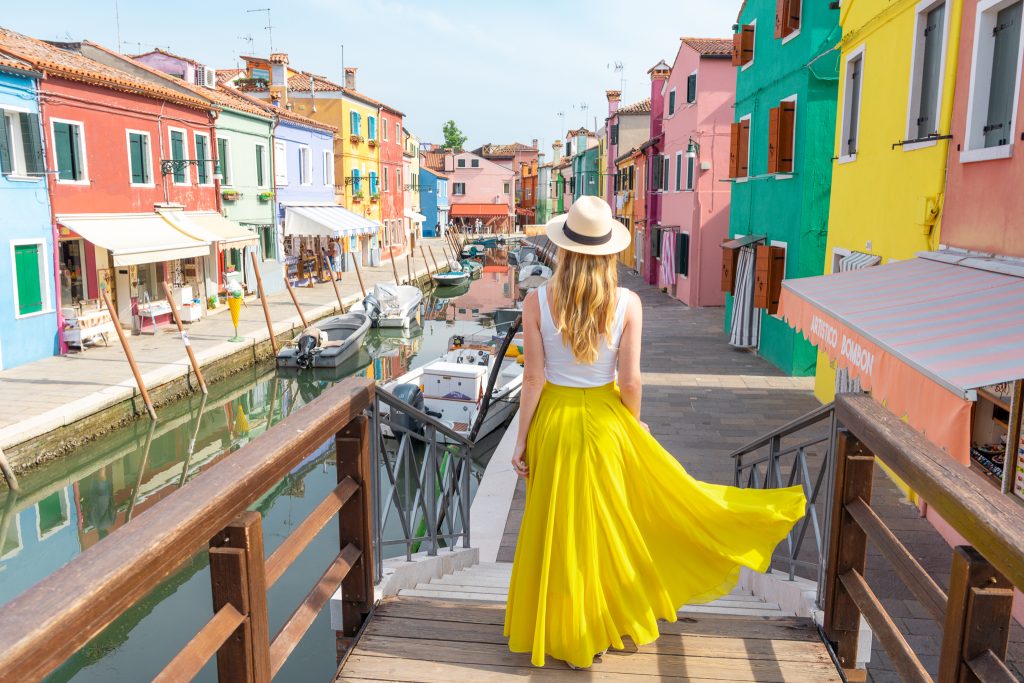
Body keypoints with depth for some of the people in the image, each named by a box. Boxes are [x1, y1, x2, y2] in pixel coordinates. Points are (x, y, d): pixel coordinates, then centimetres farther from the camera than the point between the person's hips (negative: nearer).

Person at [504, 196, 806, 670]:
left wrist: (521, 439, -2)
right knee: (607, 524, 19)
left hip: (554, 422, 0)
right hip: (606, 420, 0)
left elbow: (534, 378, -12)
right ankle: (602, 621, 37)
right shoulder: (627, 303, -13)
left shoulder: (538, 301, -14)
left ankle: (561, 630, 31)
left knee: (559, 529, 14)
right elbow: (630, 379, -10)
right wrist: (634, 422, 9)